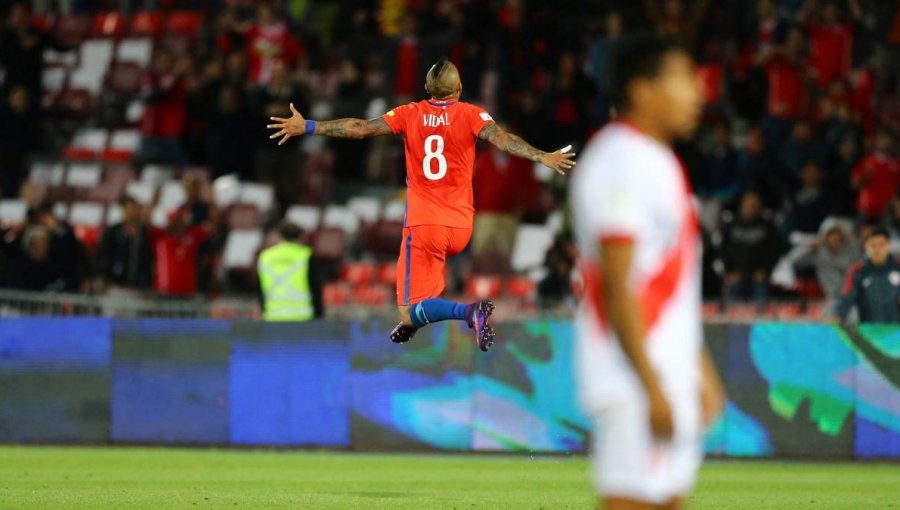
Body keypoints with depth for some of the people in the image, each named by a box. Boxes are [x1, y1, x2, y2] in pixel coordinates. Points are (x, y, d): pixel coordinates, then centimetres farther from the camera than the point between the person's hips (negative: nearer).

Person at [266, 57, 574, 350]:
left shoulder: (410, 115, 1)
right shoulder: (470, 115, -1)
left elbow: (359, 129, -1)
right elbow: (501, 138, -18)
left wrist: (307, 128, 6)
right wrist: (541, 157, -24)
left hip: (423, 225, -3)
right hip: (461, 228, 3)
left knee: (410, 314, -6)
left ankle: (468, 311, -31)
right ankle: (411, 321, 30)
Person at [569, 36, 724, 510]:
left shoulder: (657, 162, 17)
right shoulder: (621, 163, -15)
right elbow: (617, 287, -21)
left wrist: (701, 369, 24)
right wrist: (653, 389, -23)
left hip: (671, 375, 10)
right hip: (635, 380, -10)